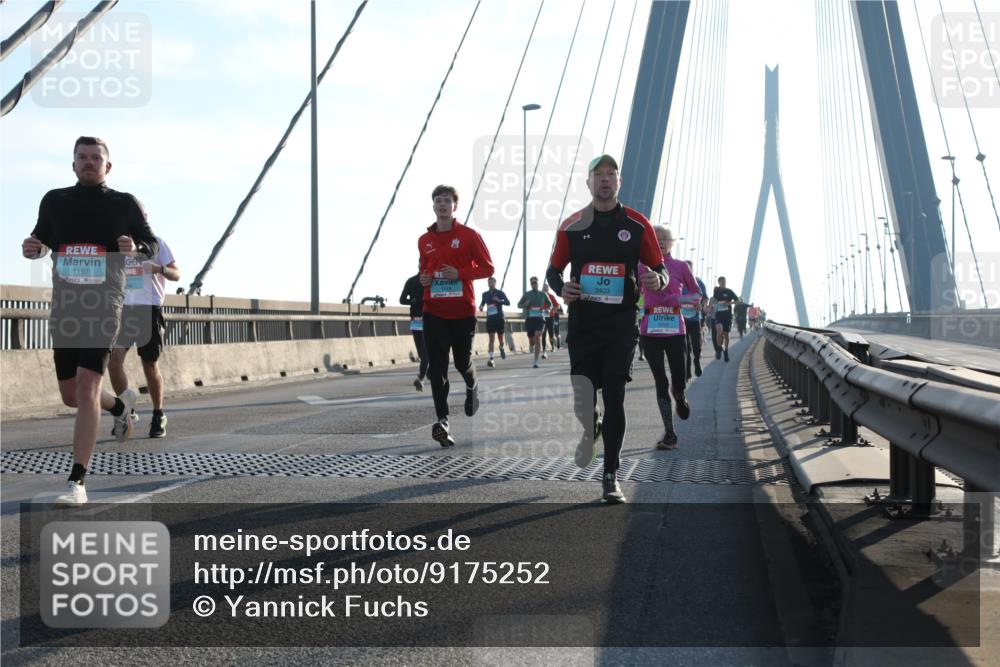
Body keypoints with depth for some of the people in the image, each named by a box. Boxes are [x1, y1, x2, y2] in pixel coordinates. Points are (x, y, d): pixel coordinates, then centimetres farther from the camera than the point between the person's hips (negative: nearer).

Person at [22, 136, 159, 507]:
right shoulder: (54, 200, 10)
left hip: (104, 305, -4)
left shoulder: (124, 204, 2)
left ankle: (77, 482, -17)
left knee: (87, 388, -18)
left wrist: (136, 249, -14)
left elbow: (151, 245, 9)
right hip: (64, 306, 4)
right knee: (71, 396, 12)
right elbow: (44, 240, 20)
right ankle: (122, 404, 46)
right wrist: (33, 248, -4)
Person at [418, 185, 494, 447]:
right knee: (436, 366, -8)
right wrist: (424, 279, 3)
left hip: (463, 310, -2)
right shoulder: (424, 240, 10)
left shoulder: (469, 235, -2)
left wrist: (460, 273, -15)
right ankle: (442, 420, -9)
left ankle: (472, 387, 45)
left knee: (463, 361, 9)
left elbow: (487, 268, -1)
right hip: (433, 312, 2)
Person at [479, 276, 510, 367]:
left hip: (499, 318, -1)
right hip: (490, 319, 1)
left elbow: (508, 302, -5)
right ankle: (491, 359, -14)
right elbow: (482, 303, 24)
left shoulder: (500, 293, 1)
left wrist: (499, 300, -22)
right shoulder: (485, 294, 9)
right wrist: (481, 306, 0)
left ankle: (501, 348, 45)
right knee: (491, 339, -9)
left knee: (500, 338, 9)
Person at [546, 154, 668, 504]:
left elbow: (659, 267, 7)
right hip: (582, 321, 1)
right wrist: (560, 287, -10)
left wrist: (658, 280, -17)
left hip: (621, 322, -1)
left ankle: (611, 477, 3)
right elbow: (553, 269, 12)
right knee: (582, 398, 0)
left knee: (615, 397, -5)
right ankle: (591, 428, 38)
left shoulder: (637, 223, 3)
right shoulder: (572, 225, 5)